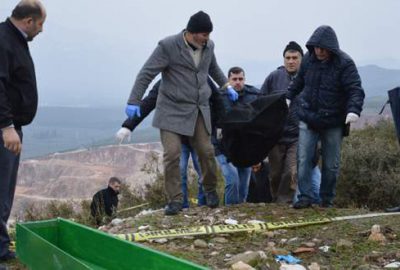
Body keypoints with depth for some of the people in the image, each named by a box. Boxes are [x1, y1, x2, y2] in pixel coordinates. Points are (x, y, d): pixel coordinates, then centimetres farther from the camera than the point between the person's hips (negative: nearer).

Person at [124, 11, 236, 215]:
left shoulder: (208, 46, 4)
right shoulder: (168, 46, -13)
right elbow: (146, 73, -12)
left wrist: (226, 86, 29)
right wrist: (134, 102, -17)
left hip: (199, 110, 4)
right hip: (172, 109, -4)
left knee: (206, 151, 2)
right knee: (172, 153, -10)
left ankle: (210, 190, 26)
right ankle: (175, 200, 2)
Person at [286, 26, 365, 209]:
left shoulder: (344, 63, -13)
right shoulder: (308, 59, 1)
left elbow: (356, 90, -19)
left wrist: (354, 110, -35)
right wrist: (289, 97, 20)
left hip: (333, 123, -3)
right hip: (308, 119, 3)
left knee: (331, 165, 7)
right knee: (303, 160, -3)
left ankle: (327, 200, 21)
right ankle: (305, 197, 5)